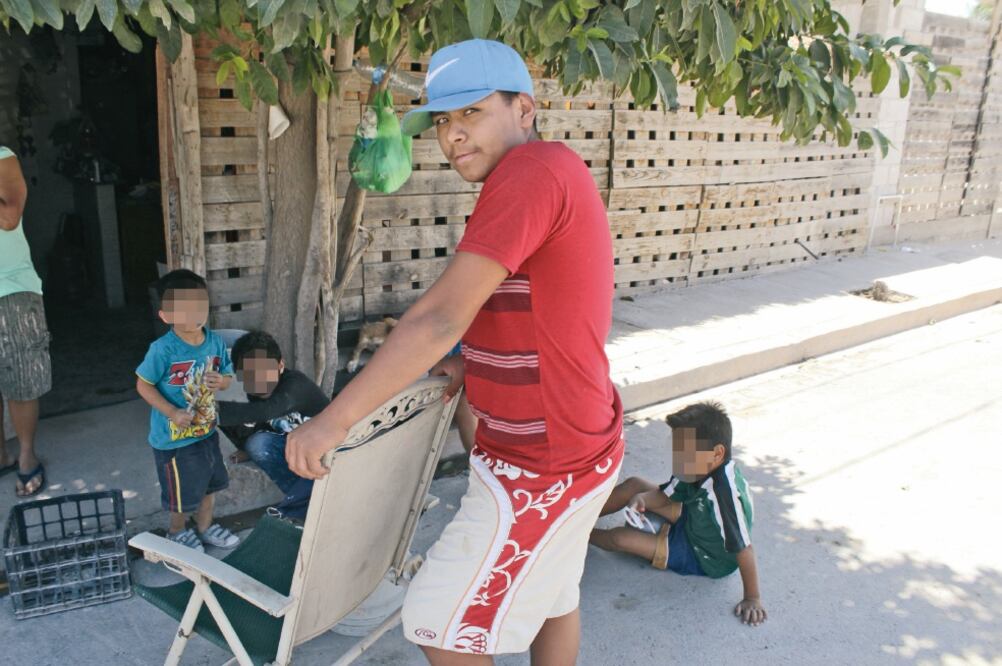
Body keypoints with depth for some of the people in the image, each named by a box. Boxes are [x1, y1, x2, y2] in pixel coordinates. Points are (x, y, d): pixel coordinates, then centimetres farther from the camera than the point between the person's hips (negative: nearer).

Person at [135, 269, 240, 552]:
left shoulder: (216, 342, -9)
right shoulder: (163, 349, -25)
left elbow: (227, 376, 4)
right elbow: (143, 385, -15)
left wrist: (221, 381, -20)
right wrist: (172, 413, -23)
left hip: (207, 430, 5)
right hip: (173, 437, -5)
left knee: (209, 483, 23)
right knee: (182, 492, 14)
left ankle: (205, 527, 47)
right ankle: (177, 531, 42)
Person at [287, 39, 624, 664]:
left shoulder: (532, 169, -23)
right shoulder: (557, 173, 9)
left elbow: (442, 316, -30)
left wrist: (336, 418, -26)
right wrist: (476, 364, 9)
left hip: (541, 463, -10)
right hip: (574, 442, 10)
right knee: (551, 596, 27)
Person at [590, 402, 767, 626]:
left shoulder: (724, 491, -40)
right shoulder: (697, 469, -16)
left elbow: (744, 548, -35)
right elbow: (665, 494, 0)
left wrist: (752, 599, -29)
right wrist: (643, 499, -21)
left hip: (708, 559, -7)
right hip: (692, 521, 7)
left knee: (621, 538, -10)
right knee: (634, 485, 2)